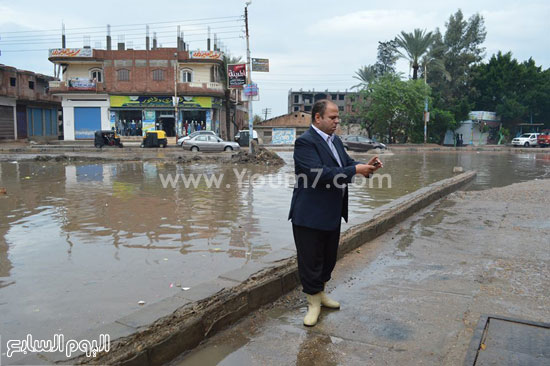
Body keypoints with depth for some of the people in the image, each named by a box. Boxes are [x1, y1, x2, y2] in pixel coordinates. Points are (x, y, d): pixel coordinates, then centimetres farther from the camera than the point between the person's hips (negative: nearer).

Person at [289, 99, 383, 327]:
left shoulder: (335, 141, 11)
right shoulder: (305, 142, -18)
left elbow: (347, 163, 13)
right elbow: (320, 173, -28)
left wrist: (367, 166, -7)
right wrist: (355, 170, -26)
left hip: (332, 214, 9)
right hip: (310, 215, -9)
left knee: (328, 257, 20)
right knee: (311, 260, 5)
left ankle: (320, 293, 39)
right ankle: (313, 302, 22)